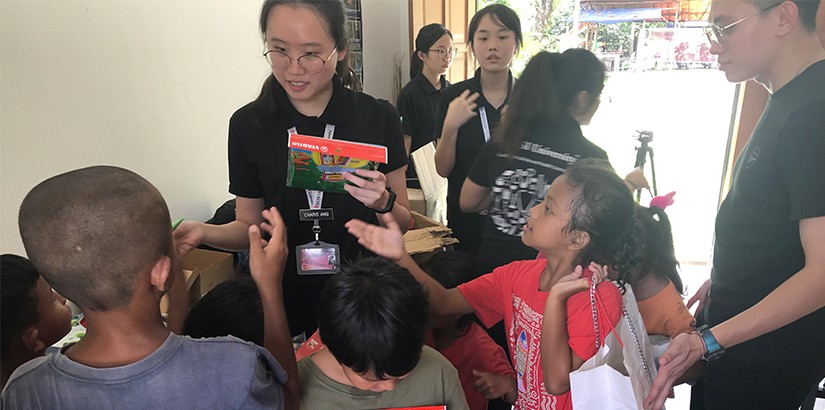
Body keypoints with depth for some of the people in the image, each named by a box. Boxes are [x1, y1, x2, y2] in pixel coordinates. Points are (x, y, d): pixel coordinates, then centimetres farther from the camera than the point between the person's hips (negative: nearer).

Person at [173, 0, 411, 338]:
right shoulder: (247, 125, -8)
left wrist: (383, 202, -23)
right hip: (284, 297, 1)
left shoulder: (379, 118, -11)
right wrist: (205, 233, -17)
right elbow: (251, 226, 1)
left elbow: (403, 224, -2)